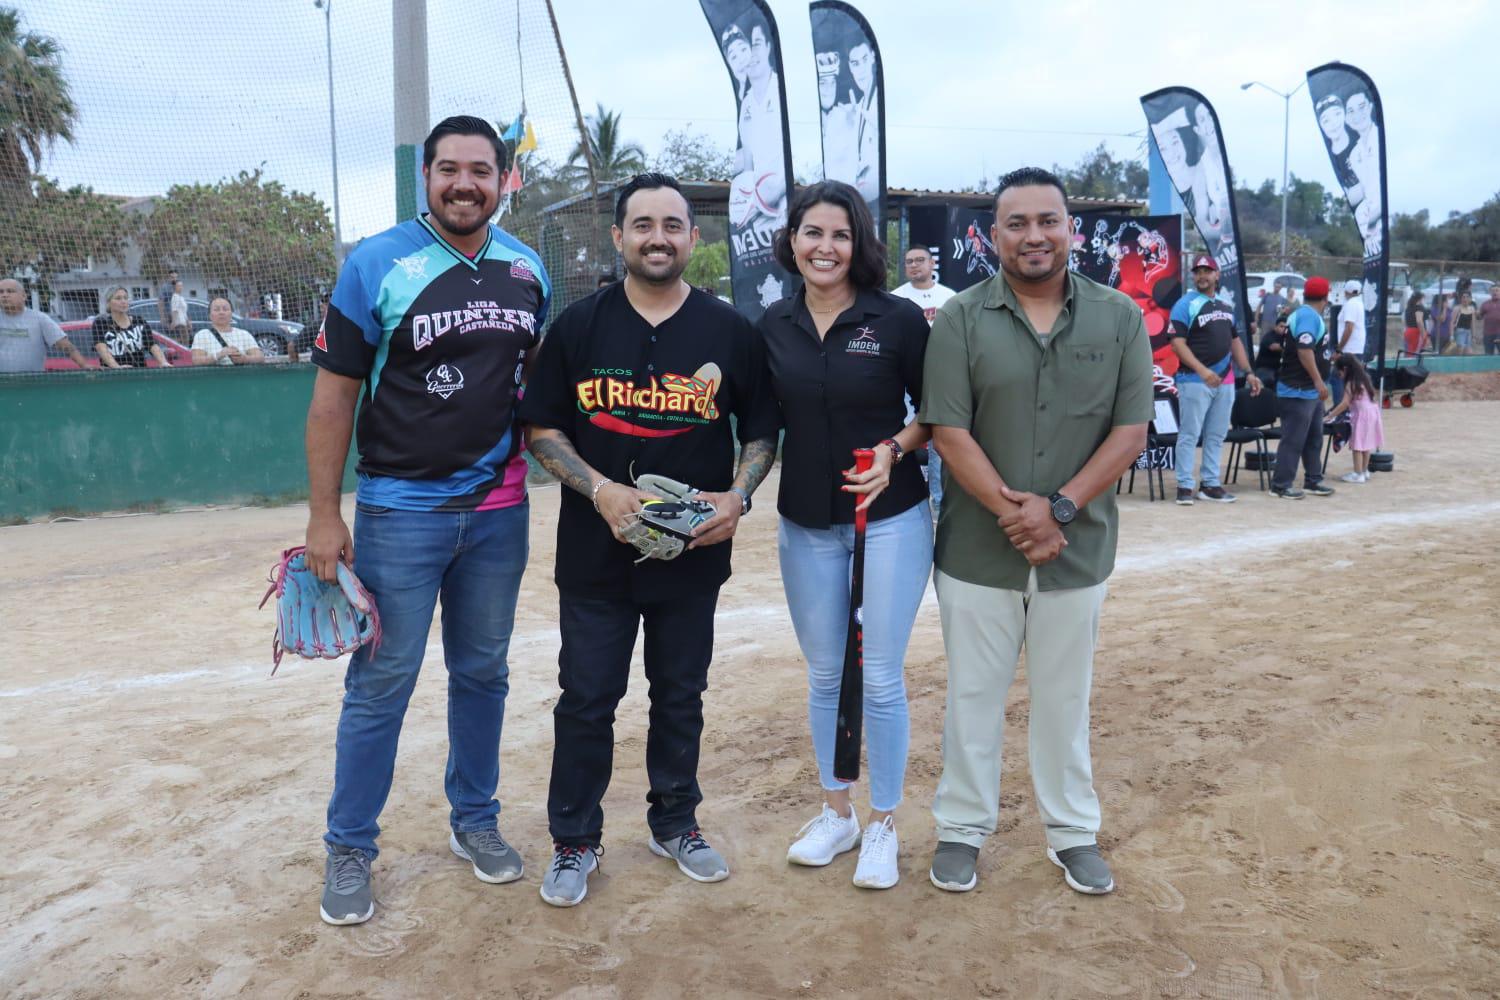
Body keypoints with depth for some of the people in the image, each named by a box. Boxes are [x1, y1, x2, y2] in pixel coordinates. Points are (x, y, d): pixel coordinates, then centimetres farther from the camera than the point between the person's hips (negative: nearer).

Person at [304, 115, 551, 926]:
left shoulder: (528, 269, 5)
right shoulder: (377, 264, -8)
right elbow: (333, 396, -7)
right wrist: (323, 515, -9)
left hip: (499, 511, 4)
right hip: (400, 513, -4)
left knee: (483, 673, 14)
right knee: (380, 685, 2)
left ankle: (474, 821, 31)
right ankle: (348, 850, 19)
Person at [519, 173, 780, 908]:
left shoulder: (731, 332, 2)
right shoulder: (578, 326, -1)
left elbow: (762, 431, 8)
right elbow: (541, 429, 0)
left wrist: (738, 496, -10)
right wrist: (600, 490, -16)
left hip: (694, 552, 1)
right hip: (596, 550, -1)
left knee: (680, 696, 15)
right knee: (586, 699, 7)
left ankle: (675, 823, 34)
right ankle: (574, 840, 24)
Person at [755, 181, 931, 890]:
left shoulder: (899, 319, -9)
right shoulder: (773, 326, 2)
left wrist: (894, 448, -18)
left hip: (891, 519, -3)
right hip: (805, 524, 4)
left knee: (880, 678, 3)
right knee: (824, 674, 14)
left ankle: (882, 826, 21)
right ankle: (836, 813, 32)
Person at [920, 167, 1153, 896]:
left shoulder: (1119, 318, 0)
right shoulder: (960, 319, -4)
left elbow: (1131, 432, -4)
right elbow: (949, 432, -9)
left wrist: (1057, 508, -15)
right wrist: (1010, 511, -18)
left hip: (1077, 551, 1)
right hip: (977, 551, -1)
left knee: (1064, 698, 16)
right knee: (973, 695, 12)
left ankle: (1073, 831, 33)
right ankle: (962, 828, 29)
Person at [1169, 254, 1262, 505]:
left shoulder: (1226, 305, 15)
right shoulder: (1186, 305, -7)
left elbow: (1235, 341, 21)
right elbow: (1178, 342, -15)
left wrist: (1249, 372, 13)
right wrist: (1202, 370, -26)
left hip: (1225, 381, 7)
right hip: (1195, 381, -7)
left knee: (1217, 436, 10)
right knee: (1190, 435, -6)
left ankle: (1210, 484, 17)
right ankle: (1185, 486, -1)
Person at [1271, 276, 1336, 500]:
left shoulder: (1310, 315, 16)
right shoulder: (1308, 316, -16)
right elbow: (1304, 349, -27)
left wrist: (1330, 354, 41)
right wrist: (1319, 380, -28)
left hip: (1311, 390, 11)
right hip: (1298, 391, -11)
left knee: (1314, 439, 15)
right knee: (1293, 439, -7)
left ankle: (1313, 481, 22)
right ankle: (1281, 484, -2)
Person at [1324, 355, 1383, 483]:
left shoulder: (1351, 383, -13)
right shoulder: (1364, 378, 12)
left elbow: (1345, 404, -19)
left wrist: (1329, 416, -18)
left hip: (1362, 414, -9)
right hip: (1371, 411, 9)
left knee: (1357, 446, -5)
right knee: (1365, 445, 16)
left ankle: (1358, 474, -5)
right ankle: (1365, 471, 23)